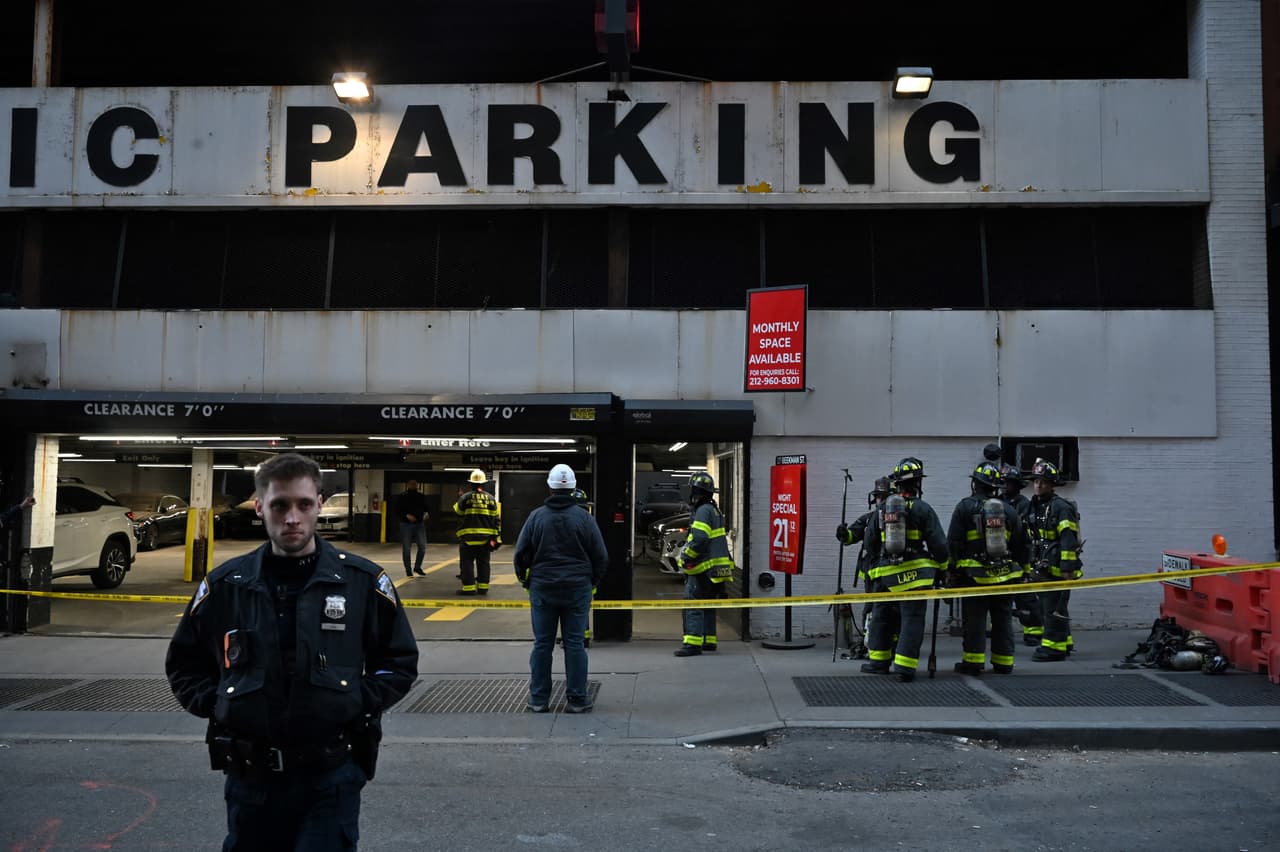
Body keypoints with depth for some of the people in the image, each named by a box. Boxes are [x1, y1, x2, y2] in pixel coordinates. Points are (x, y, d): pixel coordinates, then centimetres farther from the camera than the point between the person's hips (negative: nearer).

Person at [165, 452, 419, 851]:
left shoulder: (363, 581, -3)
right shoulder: (225, 584, 2)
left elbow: (400, 662, 5)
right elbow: (184, 663, 14)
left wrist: (358, 703, -8)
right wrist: (214, 704, -1)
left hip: (332, 776, -2)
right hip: (250, 777, 3)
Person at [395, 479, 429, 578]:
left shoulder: (421, 496, 9)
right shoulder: (402, 497, -1)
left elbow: (426, 508, 13)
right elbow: (397, 510, -3)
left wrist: (427, 514, -10)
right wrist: (406, 515, -18)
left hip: (419, 524, 3)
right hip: (406, 525, -2)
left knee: (423, 547, -4)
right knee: (406, 549, 3)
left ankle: (417, 567, 15)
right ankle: (408, 570, 14)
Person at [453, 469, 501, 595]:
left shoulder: (465, 497, -8)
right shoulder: (490, 498, 3)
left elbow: (458, 511, 8)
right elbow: (496, 519, 4)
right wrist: (496, 537, 8)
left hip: (468, 537, -3)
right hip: (486, 537, 3)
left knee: (467, 562, 2)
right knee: (483, 562, 11)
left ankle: (468, 587, -2)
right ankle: (483, 587, 11)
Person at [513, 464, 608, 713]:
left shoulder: (536, 517, -3)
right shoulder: (583, 518, -4)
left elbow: (521, 553, 1)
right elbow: (601, 556, -1)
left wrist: (525, 579, 16)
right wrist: (593, 581, 15)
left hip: (542, 589, 1)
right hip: (577, 589, -1)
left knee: (542, 643, 8)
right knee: (574, 643, 4)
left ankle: (538, 699, 14)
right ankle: (577, 699, 7)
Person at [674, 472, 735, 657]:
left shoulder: (703, 511, -15)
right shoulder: (714, 510, 17)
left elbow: (699, 539, -25)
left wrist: (686, 555, -11)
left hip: (704, 568, -10)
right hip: (715, 568, 10)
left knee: (692, 606, -12)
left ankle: (693, 643, -18)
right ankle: (709, 640, 25)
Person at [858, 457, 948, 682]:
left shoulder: (882, 509, 7)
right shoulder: (923, 509, -6)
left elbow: (870, 543, 12)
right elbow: (938, 543, -8)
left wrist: (871, 571, 22)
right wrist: (943, 566, 8)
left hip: (885, 573, 4)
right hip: (915, 573, -4)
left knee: (881, 616, 17)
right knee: (912, 619, 0)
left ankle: (878, 660, 23)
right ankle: (904, 666, -5)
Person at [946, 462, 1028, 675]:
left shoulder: (965, 507, -4)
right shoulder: (1008, 509, 8)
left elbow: (953, 543, -7)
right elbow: (1020, 545, 12)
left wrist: (952, 571, 0)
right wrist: (1019, 572, 20)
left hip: (974, 575, -4)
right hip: (1005, 575, 4)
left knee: (974, 619, 1)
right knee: (1003, 619, 10)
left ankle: (974, 662, 1)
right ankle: (1004, 663, 15)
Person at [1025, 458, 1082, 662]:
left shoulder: (1061, 507, -13)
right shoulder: (1036, 506, 17)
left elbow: (1069, 540, -19)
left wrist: (1068, 568, -23)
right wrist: (1032, 566, 23)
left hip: (1058, 569, -10)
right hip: (1043, 569, 10)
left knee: (1054, 609, -7)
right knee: (1048, 608, 15)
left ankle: (1054, 647, -3)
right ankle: (1063, 643, 26)